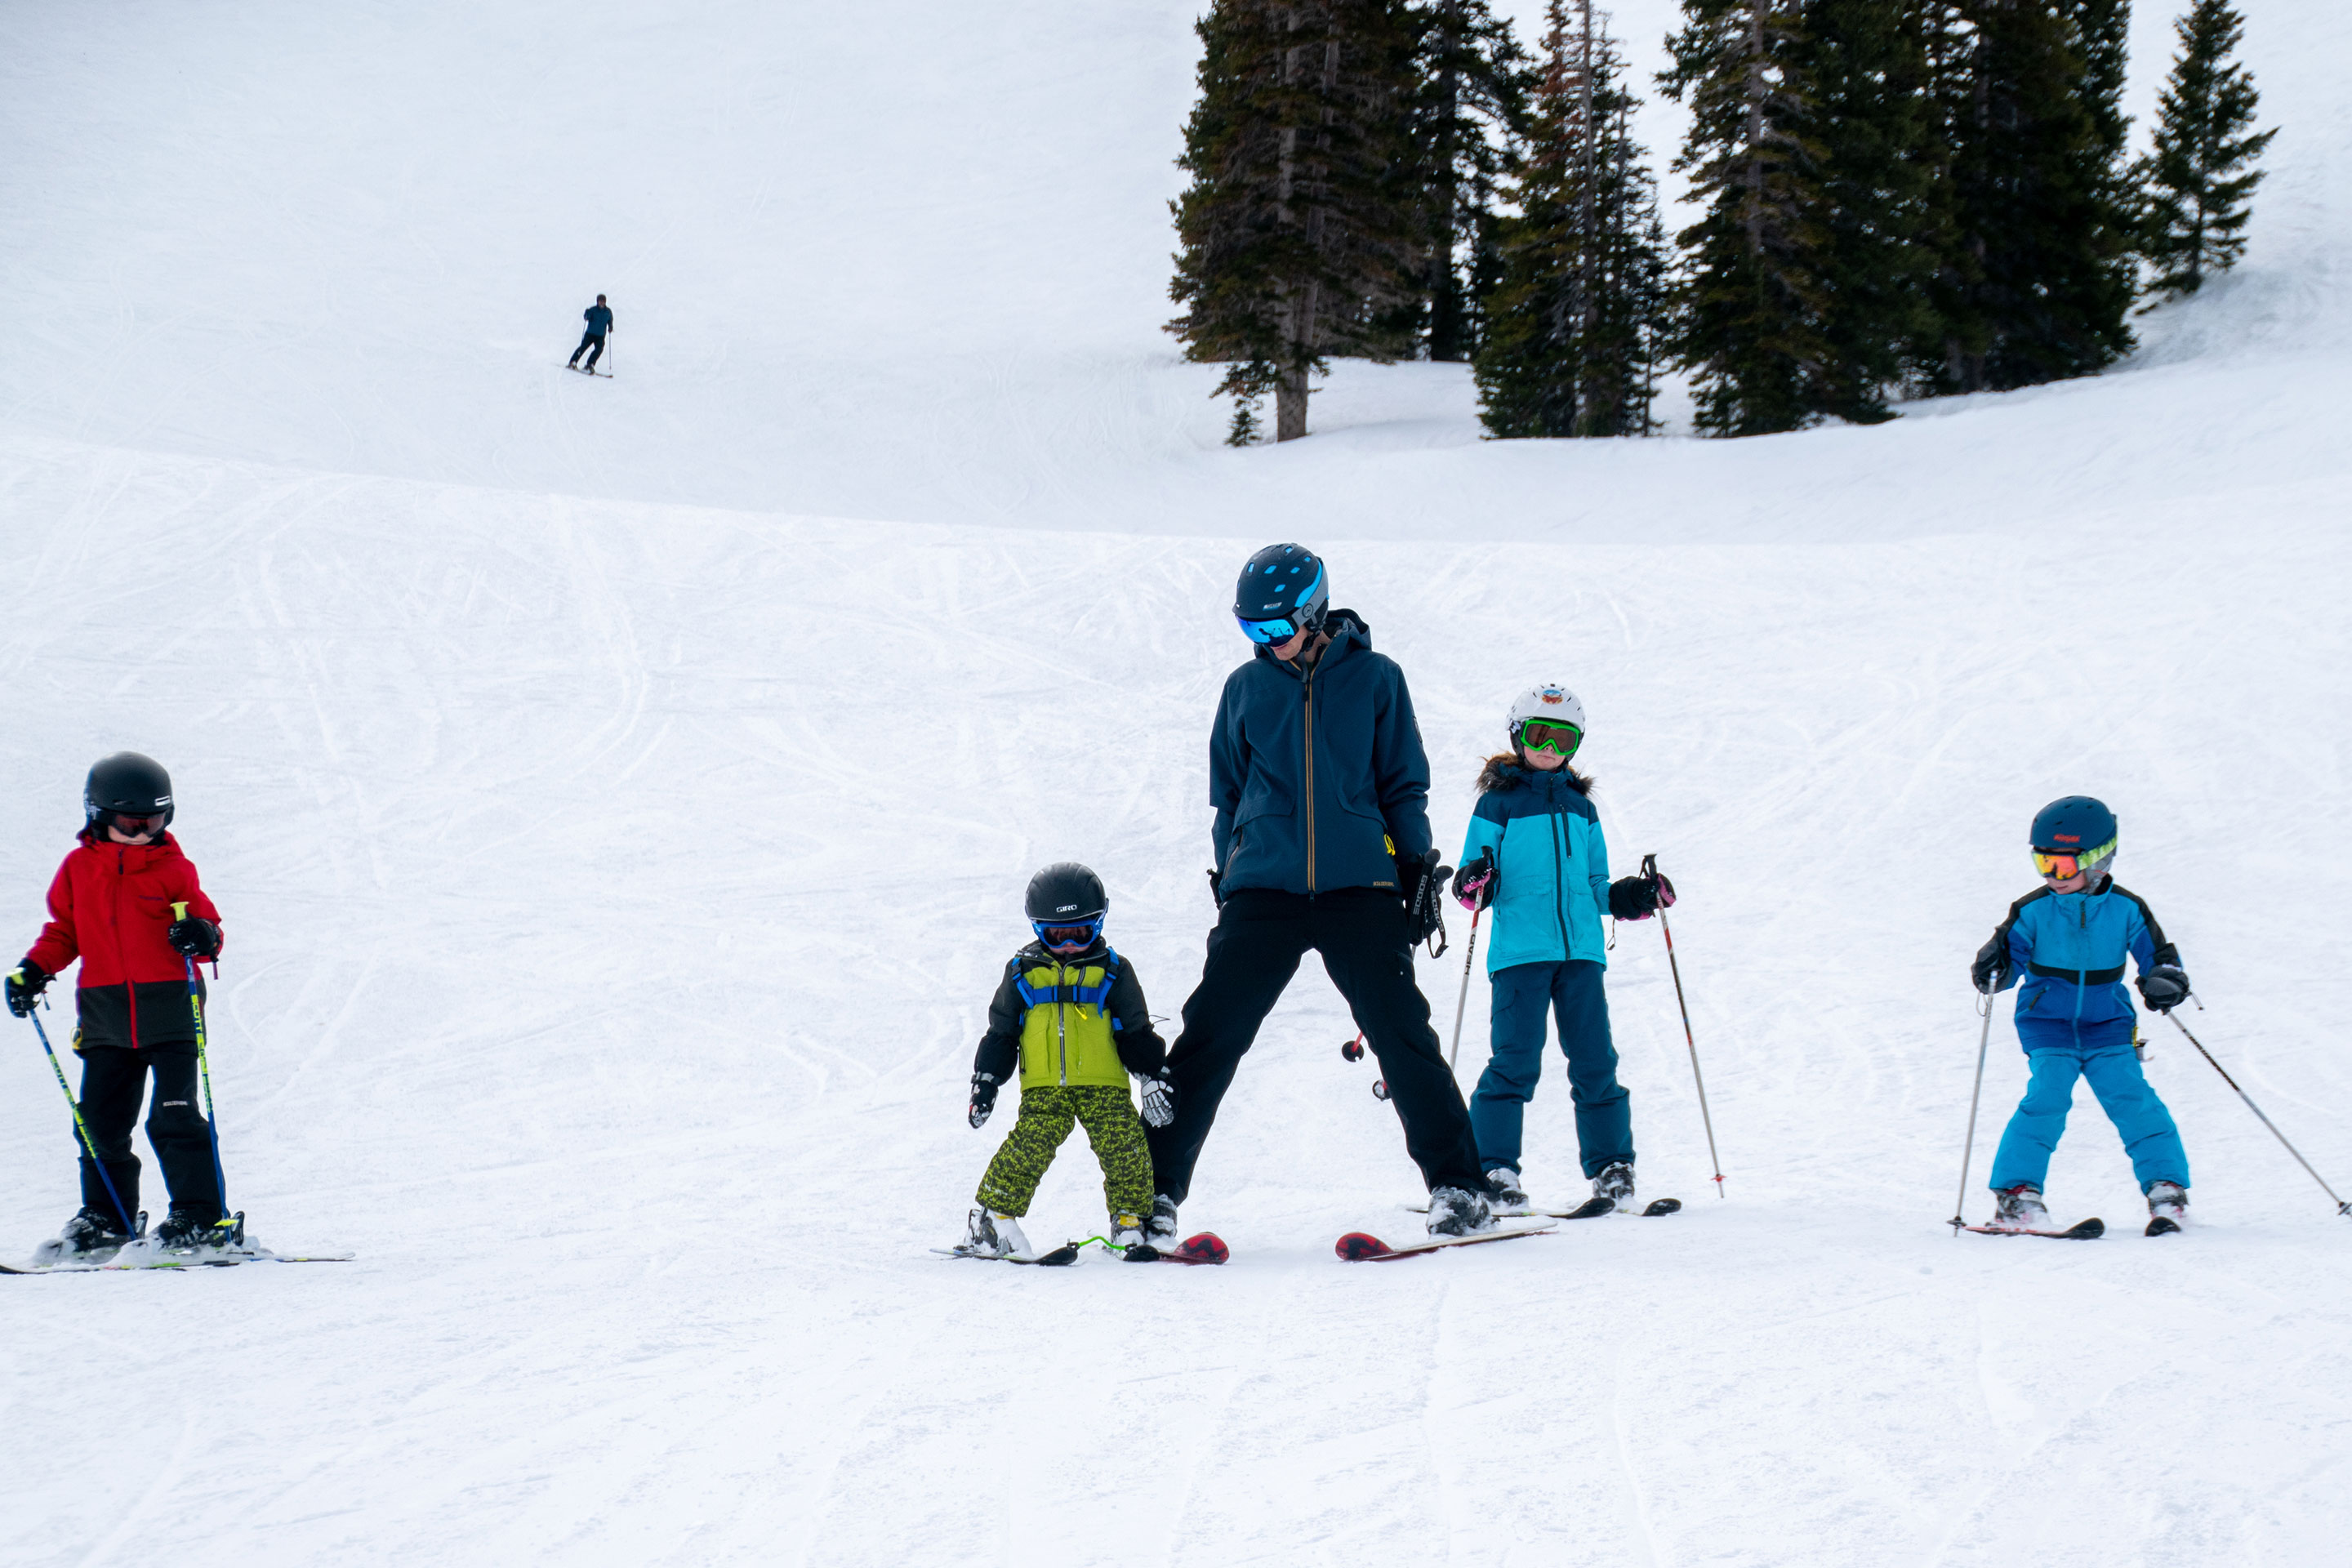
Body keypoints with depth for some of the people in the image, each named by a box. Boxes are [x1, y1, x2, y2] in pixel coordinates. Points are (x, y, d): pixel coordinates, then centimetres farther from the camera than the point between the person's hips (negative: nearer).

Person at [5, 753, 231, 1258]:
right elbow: (63, 931, 18)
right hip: (106, 1016, 3)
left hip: (170, 1010, -3)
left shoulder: (173, 869, 2)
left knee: (174, 1118, -9)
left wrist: (201, 935, -19)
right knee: (100, 1122, 5)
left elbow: (206, 923, 4)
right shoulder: (78, 868, 9)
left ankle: (200, 1217, -4)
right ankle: (104, 1218, 18)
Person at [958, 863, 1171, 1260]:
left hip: (1103, 1083, 1)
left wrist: (1153, 1077, 5)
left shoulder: (1111, 971, 9)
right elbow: (1000, 1034, 15)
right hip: (1043, 1088, -1)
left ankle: (1129, 1223, 1)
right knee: (1029, 1147, -16)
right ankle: (989, 1220, -8)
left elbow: (1137, 1032, 12)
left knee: (1125, 1147, -12)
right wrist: (985, 1084, 10)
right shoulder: (1023, 973, 10)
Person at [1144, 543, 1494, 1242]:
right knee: (1210, 1035, -5)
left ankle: (1457, 1185, 2)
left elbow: (1403, 786, 11)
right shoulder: (1247, 687, 10)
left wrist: (1418, 871, 5)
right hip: (1263, 889, 1)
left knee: (1403, 1033, -7)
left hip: (1358, 886, -1)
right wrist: (1229, 878, 15)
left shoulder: (1375, 679, 6)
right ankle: (1157, 1187, 0)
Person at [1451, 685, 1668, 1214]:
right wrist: (1474, 886, -18)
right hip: (1520, 949, -4)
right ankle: (1493, 1170, -4)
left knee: (1595, 1061, 2)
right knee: (1516, 1061, -10)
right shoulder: (1497, 803, 5)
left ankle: (1611, 1169, 8)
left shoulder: (1581, 809, 20)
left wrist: (1629, 898, 8)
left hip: (1581, 948, 4)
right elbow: (1475, 882, 3)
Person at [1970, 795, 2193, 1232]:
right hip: (2047, 1022, -1)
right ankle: (2016, 1190, -15)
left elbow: (2159, 955, 4)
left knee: (2130, 1096, -13)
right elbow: (2011, 957, -2)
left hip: (2107, 1024, 1)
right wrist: (1993, 971, -25)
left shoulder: (2126, 910, -3)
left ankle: (2165, 1185, -2)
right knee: (2047, 1097, -20)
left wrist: (2165, 980, -18)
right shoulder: (2033, 911, -5)